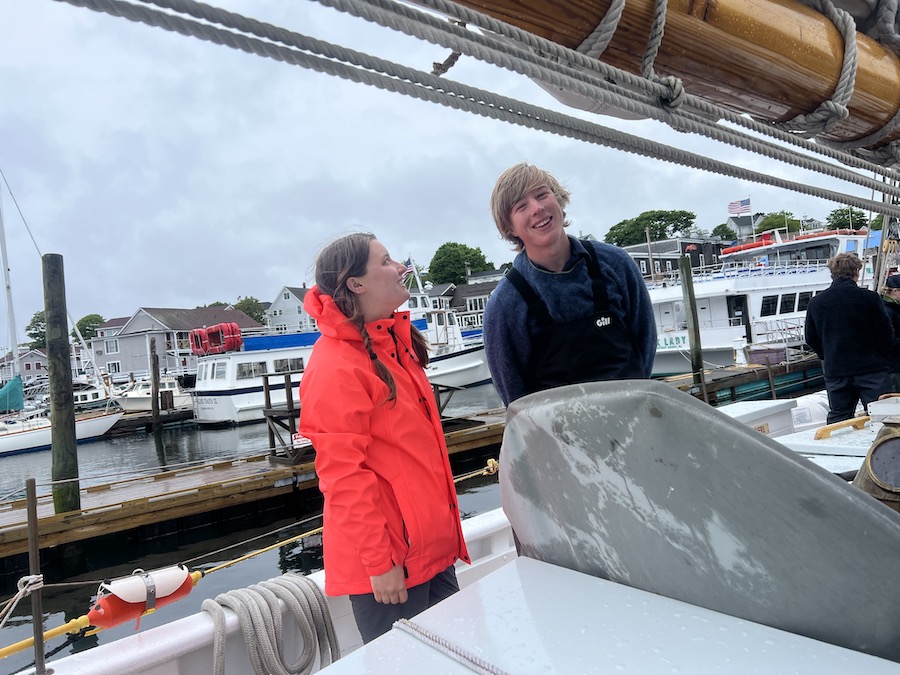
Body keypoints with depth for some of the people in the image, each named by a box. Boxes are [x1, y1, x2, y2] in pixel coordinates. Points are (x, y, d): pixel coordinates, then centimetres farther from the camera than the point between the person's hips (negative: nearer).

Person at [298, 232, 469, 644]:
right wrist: (378, 562, -17)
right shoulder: (336, 367, -20)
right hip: (388, 559, -8)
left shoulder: (393, 342, 8)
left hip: (432, 546, 8)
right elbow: (343, 475, -20)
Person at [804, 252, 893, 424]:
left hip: (835, 373, 3)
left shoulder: (816, 302, 0)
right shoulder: (869, 298, -9)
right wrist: (879, 358, 14)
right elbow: (886, 335, -3)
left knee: (836, 422, 10)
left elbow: (811, 339, 8)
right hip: (871, 370, -3)